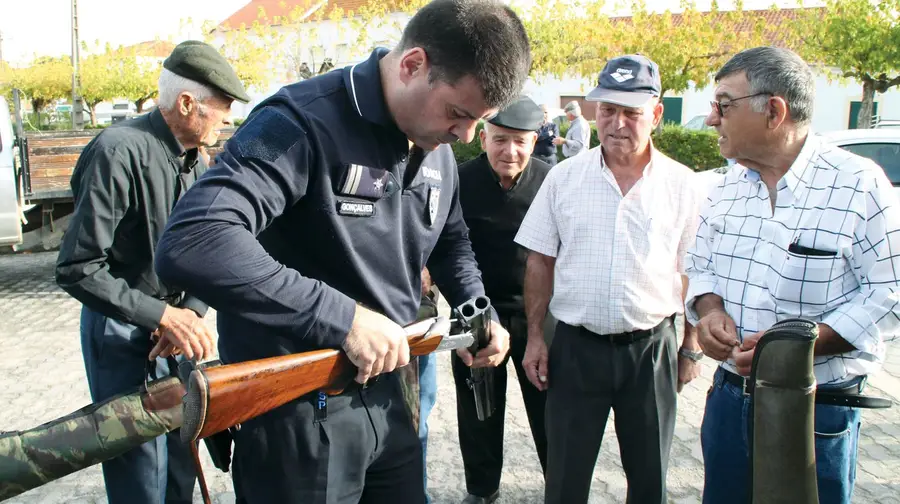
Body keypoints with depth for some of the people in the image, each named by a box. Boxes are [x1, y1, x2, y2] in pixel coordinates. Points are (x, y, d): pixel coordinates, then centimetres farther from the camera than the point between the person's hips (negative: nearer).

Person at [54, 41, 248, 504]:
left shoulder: (193, 160, 2)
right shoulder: (120, 152, -22)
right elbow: (77, 270, -23)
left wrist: (191, 314, -10)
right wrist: (162, 315, -26)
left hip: (173, 326, 7)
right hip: (121, 332, -7)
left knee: (182, 459, 19)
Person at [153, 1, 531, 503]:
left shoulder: (438, 149, 3)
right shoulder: (303, 123, -22)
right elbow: (189, 245, -35)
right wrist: (344, 318, -32)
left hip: (388, 394, 7)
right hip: (297, 409, -7)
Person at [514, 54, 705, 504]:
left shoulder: (682, 184, -2)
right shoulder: (564, 177, -1)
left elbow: (693, 272, 4)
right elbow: (540, 262, 3)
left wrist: (691, 347, 3)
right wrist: (535, 337, 1)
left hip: (652, 347, 0)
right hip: (575, 346, 0)